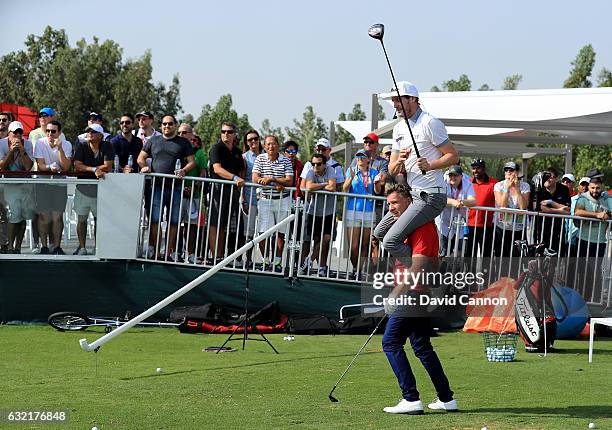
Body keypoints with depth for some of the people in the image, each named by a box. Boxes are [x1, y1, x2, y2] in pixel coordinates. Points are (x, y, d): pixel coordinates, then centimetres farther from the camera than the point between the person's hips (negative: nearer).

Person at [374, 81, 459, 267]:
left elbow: (453, 156, -11)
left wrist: (430, 165, -26)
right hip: (411, 195, 10)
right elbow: (392, 170, 17)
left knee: (391, 241, -18)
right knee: (379, 233, 18)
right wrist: (399, 161, -5)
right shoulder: (399, 128, 16)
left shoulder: (430, 123, -11)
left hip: (430, 197, -10)